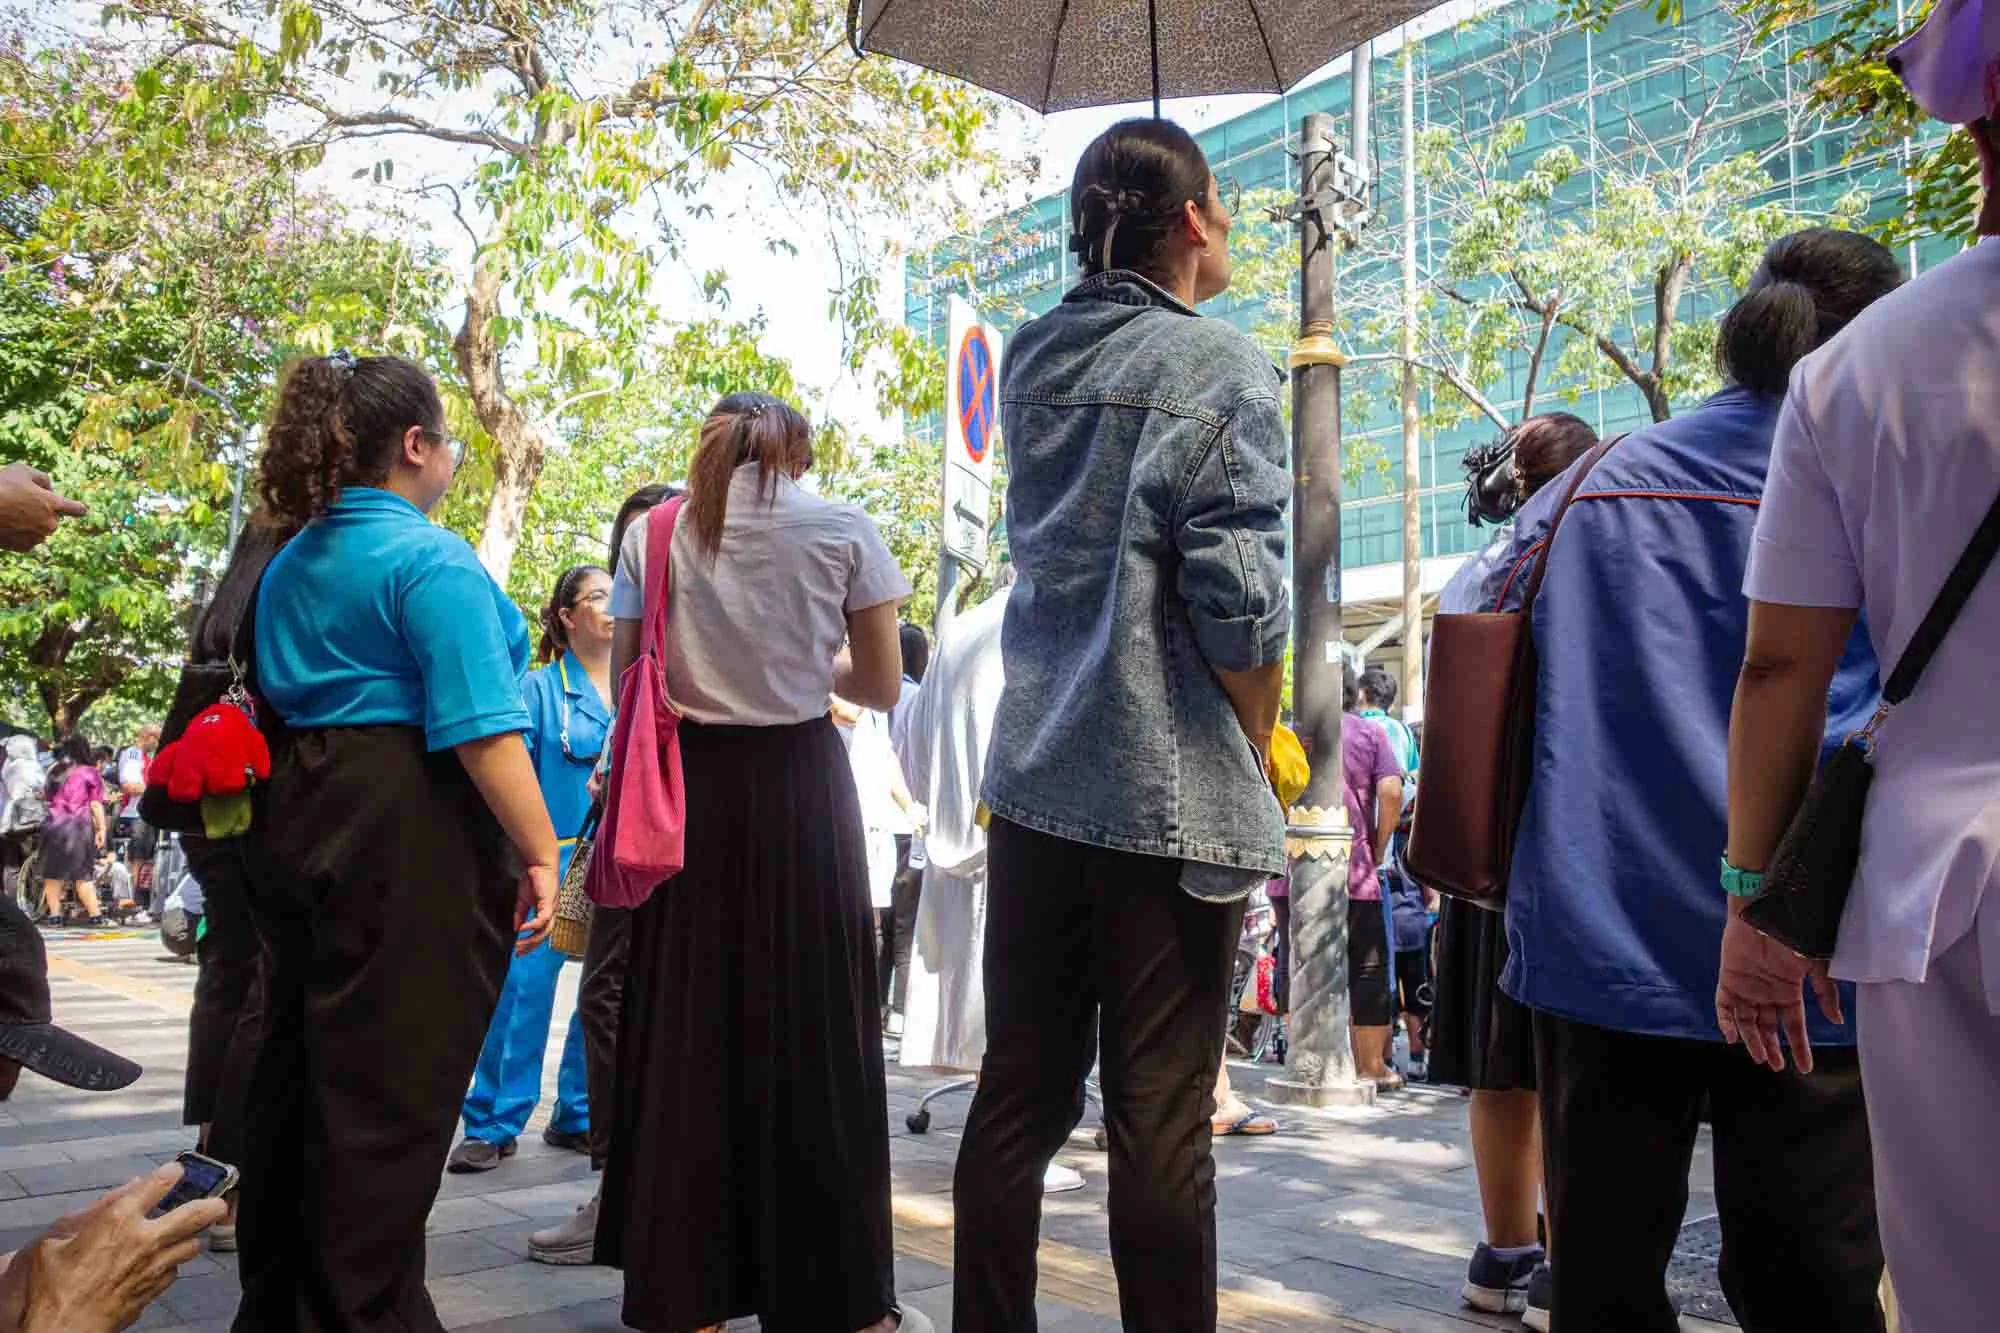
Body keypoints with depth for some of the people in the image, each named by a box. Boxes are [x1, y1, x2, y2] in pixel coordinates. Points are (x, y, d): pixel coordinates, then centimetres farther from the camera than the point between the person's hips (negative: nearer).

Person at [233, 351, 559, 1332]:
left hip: (299, 826, 9)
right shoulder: (430, 559, -14)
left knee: (302, 1066, 18)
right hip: (407, 841, -9)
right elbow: (479, 728, -21)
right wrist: (540, 851, -18)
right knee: (388, 1088, 0)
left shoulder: (289, 563, 14)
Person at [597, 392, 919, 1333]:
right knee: (811, 1028, 5)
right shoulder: (842, 529, -2)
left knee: (689, 1027, 10)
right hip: (801, 784, -2)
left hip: (689, 786, 2)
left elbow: (626, 685, 4)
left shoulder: (653, 532, 3)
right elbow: (880, 686, 3)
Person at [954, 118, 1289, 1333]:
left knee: (1018, 1096, 12)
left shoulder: (1033, 359, 11)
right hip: (1171, 797, -6)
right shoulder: (1217, 362, -7)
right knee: (1161, 1123, 1)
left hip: (1035, 778, 6)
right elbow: (1238, 601, -14)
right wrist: (1262, 754, 0)